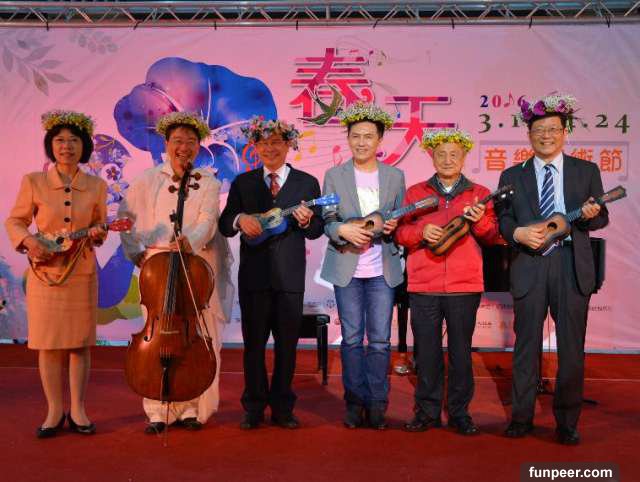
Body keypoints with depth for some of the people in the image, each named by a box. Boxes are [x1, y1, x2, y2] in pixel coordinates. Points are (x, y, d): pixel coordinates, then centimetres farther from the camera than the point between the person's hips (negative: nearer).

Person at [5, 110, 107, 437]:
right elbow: (14, 221, 5)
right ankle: (54, 411, 17)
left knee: (80, 342, 5)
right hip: (44, 271, -1)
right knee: (48, 342, 3)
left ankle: (77, 410, 18)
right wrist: (28, 240, -15)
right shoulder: (33, 182, -1)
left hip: (82, 273, 1)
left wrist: (97, 234, -11)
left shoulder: (96, 186, 4)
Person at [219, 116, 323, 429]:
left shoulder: (307, 183, 6)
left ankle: (282, 407, 20)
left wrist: (306, 221, -17)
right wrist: (240, 219, -16)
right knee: (254, 342, 6)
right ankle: (254, 407, 18)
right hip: (254, 274, 1)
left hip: (290, 275, 0)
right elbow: (224, 225, 5)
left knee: (287, 343, 7)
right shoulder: (243, 183, 9)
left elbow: (317, 230, 4)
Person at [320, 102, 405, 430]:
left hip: (382, 270, 1)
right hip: (347, 269, 0)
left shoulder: (395, 176, 7)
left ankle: (377, 404, 13)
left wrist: (393, 227, -12)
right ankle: (355, 402, 17)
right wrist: (343, 230, -19)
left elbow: (401, 221, 10)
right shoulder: (334, 176, 4)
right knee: (351, 338, 5)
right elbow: (327, 221, 2)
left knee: (380, 339, 2)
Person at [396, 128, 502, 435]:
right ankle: (427, 411, 18)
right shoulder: (415, 192, 10)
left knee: (461, 351, 6)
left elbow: (494, 238, 5)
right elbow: (399, 233, 6)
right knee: (426, 351, 5)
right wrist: (421, 231, -13)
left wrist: (481, 221, -15)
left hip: (465, 286, 0)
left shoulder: (480, 194, 9)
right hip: (423, 286, 1)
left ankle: (459, 412, 19)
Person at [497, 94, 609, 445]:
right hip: (528, 267, 0)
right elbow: (502, 220, 6)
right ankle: (521, 417, 21)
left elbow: (602, 218, 7)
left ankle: (567, 422, 19)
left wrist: (591, 215, -16)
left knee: (572, 347, 4)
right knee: (526, 345, 7)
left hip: (573, 267, 0)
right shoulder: (512, 176, 9)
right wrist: (518, 233, -15)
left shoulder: (587, 171, 9)